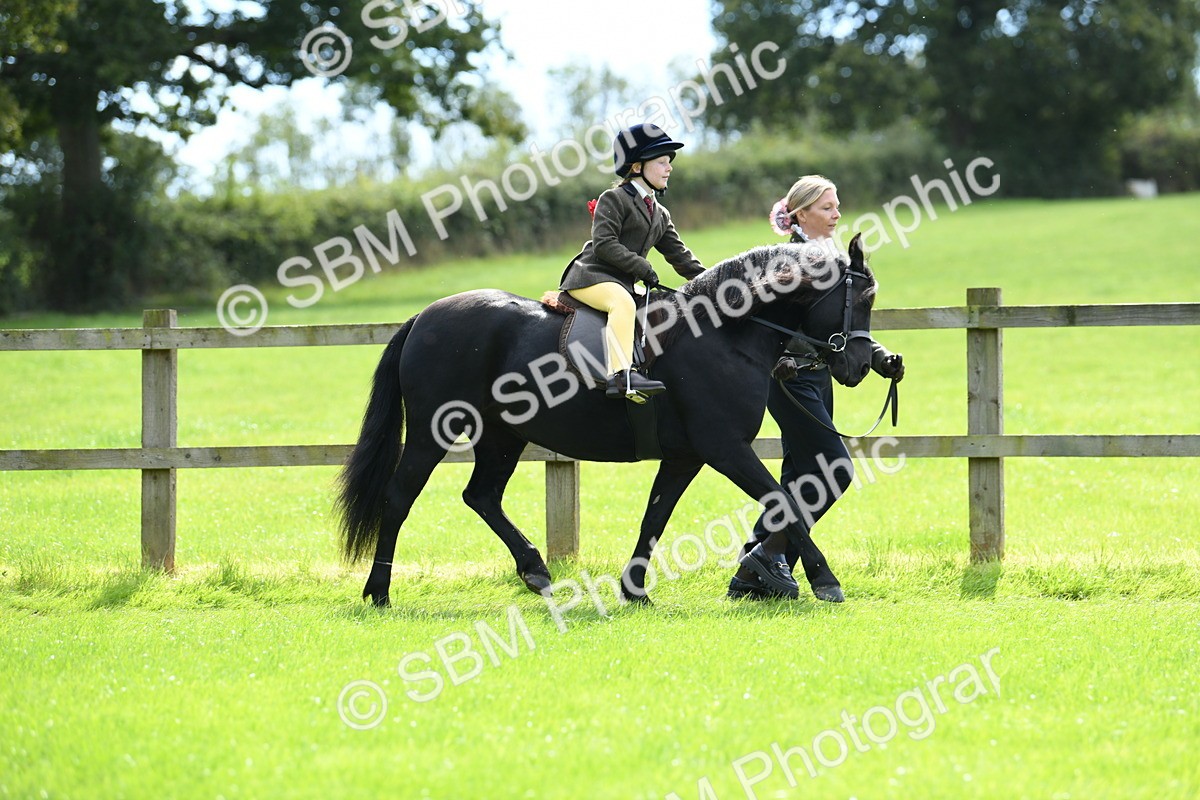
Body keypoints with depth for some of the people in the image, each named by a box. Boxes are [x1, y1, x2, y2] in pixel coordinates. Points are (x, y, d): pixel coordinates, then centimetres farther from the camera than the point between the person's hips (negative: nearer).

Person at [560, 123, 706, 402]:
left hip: (622, 284, 9)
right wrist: (642, 267, -18)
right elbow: (604, 244, -15)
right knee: (623, 303, -37)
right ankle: (621, 375, -52)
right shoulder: (615, 199, -4)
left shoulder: (660, 214, 21)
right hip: (591, 276, -9)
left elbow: (679, 256, 20)